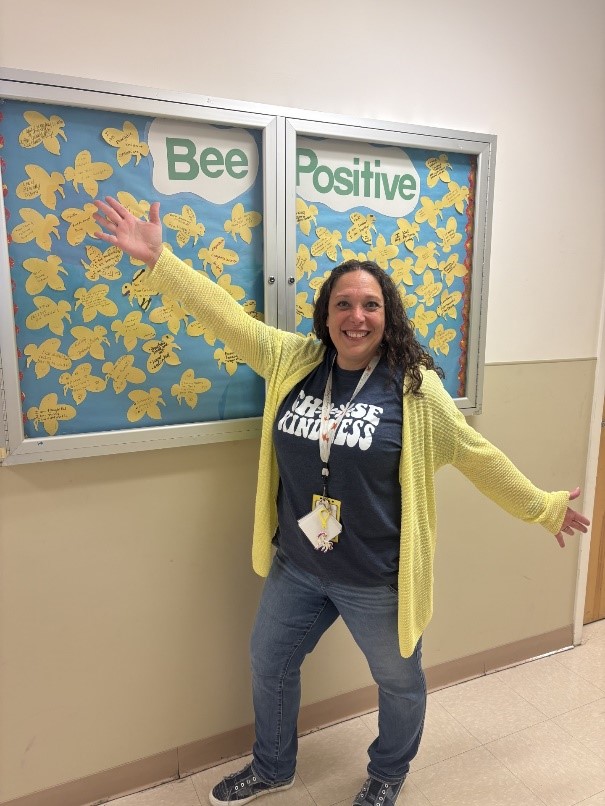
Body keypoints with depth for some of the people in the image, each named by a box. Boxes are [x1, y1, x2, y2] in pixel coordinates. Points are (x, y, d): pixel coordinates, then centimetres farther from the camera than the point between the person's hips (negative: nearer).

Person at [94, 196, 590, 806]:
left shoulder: (415, 387, -14)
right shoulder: (293, 361, -5)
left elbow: (477, 456, -5)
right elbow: (228, 316, -4)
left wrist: (544, 507, 1)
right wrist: (156, 258, -5)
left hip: (378, 580, -3)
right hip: (296, 566, 4)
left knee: (399, 680, 20)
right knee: (269, 663, 22)